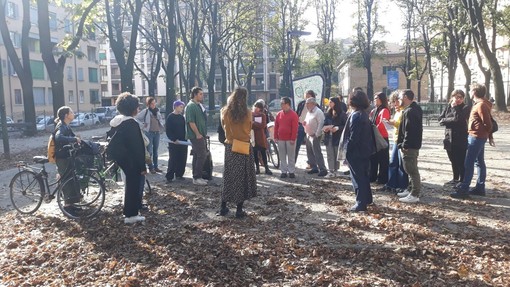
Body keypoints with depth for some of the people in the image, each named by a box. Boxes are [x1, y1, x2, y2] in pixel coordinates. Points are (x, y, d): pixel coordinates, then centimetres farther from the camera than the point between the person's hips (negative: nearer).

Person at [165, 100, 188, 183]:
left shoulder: (182, 117, 13)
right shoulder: (170, 117, -5)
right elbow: (168, 131, -10)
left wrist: (185, 139, 7)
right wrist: (174, 139, -17)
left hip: (183, 142, 6)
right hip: (174, 142, -6)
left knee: (182, 159, 6)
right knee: (173, 159, -5)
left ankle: (179, 174, 19)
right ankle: (169, 177, 0)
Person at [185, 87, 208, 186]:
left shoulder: (199, 105, 16)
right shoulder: (191, 106, -14)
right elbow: (191, 122, -20)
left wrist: (203, 133, 19)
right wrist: (198, 134, -20)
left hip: (200, 135, 10)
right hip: (196, 135, -10)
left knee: (197, 156, 13)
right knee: (202, 155, -10)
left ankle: (197, 177, 20)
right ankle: (197, 178, -4)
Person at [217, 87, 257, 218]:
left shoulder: (225, 112, -4)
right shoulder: (247, 113, -10)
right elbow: (249, 129, 4)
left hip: (230, 146, 2)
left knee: (228, 176, 13)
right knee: (242, 177, 6)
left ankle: (223, 207, 16)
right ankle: (239, 210, 9)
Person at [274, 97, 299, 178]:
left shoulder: (293, 114, -7)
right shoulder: (279, 114, 7)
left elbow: (295, 128, -10)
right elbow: (276, 126, 9)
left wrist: (293, 139, -14)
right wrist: (276, 137, 5)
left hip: (290, 139, -4)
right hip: (280, 139, 4)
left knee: (291, 156, 4)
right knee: (282, 156, 7)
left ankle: (291, 171, 11)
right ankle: (283, 171, 14)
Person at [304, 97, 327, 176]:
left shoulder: (318, 112, -13)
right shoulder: (309, 112, 16)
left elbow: (321, 124, -18)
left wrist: (317, 134, -19)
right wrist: (304, 123, 4)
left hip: (315, 136, -9)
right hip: (308, 135, 9)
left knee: (317, 153, -10)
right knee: (310, 153, 12)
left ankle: (322, 169, -6)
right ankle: (314, 168, 22)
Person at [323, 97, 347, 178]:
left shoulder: (342, 114, -6)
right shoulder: (328, 114, 12)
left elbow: (346, 126, -8)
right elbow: (325, 124, 17)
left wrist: (338, 128, -23)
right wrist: (325, 128, -4)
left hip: (337, 137, -5)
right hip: (329, 137, 5)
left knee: (337, 155, 3)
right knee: (330, 155, 5)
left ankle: (335, 170, 11)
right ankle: (331, 171, 9)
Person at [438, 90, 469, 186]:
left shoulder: (465, 108, -4)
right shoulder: (448, 107, 11)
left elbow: (458, 119, -21)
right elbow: (440, 119, 1)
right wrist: (452, 120, -10)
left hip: (461, 139, -5)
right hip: (449, 138, 5)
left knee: (461, 161, -1)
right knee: (453, 161, 15)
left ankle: (462, 180, 7)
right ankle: (455, 179, 27)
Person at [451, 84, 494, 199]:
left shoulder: (481, 105, -17)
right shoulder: (479, 104, 14)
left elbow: (487, 123, -18)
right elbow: (488, 123, 19)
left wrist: (479, 131, -1)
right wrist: (489, 136, 21)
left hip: (476, 137, -11)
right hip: (479, 137, 11)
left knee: (468, 163, -10)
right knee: (479, 162, 13)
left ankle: (463, 190, -9)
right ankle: (480, 188, 20)